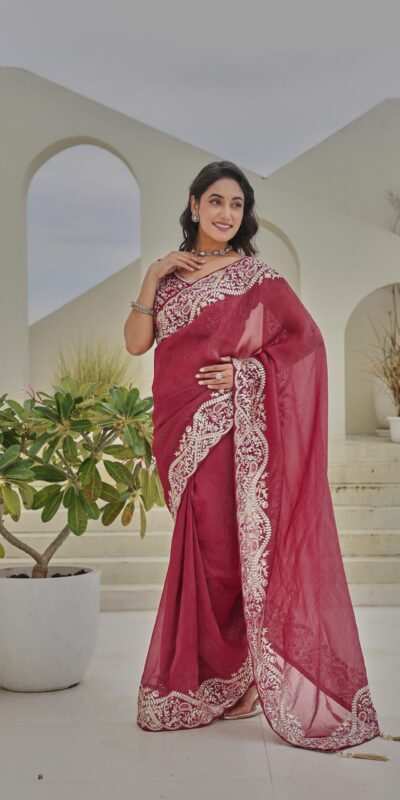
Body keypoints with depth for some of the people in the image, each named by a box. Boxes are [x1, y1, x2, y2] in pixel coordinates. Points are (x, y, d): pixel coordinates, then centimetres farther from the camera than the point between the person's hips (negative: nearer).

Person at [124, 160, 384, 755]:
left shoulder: (255, 275, -1)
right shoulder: (171, 273, 12)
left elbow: (307, 336, -4)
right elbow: (136, 343, 4)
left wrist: (248, 370, -13)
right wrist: (151, 279, -5)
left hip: (232, 429, -5)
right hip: (182, 431, 5)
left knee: (231, 543, -3)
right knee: (202, 546, 10)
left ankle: (245, 676, 10)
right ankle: (211, 678, 21)